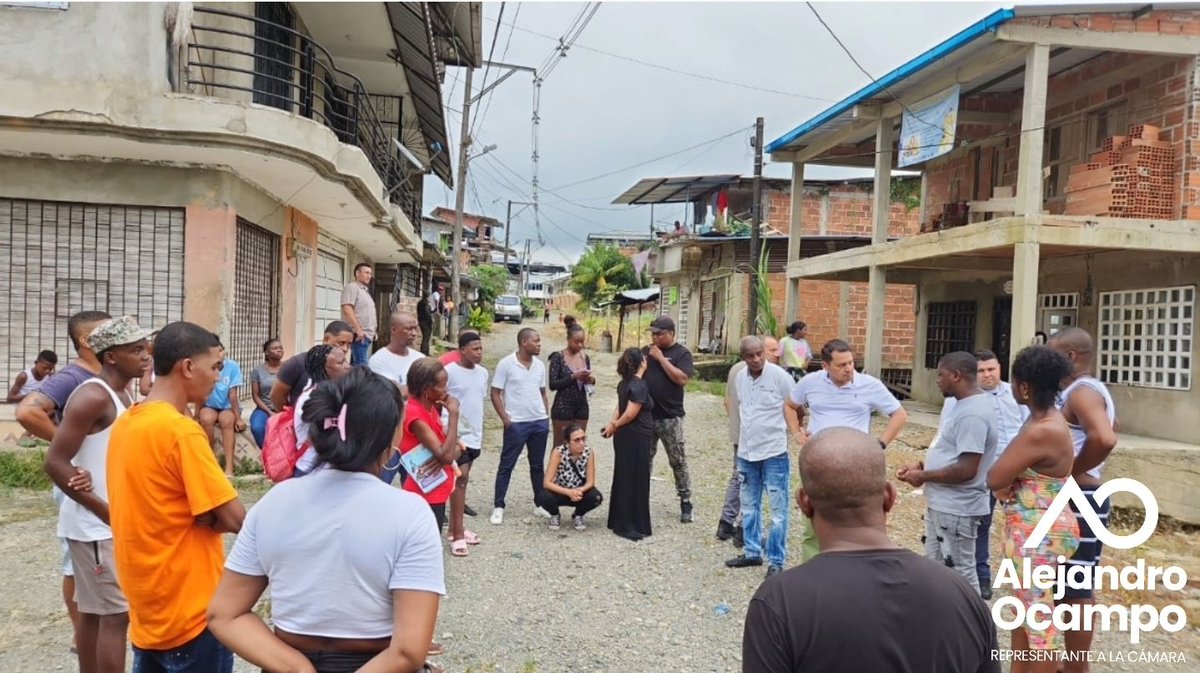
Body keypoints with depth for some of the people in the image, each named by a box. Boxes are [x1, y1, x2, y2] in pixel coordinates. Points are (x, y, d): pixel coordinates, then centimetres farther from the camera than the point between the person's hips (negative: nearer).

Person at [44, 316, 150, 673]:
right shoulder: (93, 397, -19)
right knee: (117, 612, -5)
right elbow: (55, 463, -22)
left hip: (105, 522, 9)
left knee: (94, 610, 16)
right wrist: (106, 512, -20)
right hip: (97, 524, -9)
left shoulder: (121, 395, 9)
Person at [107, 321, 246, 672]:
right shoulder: (181, 430, -22)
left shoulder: (125, 423, 5)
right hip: (190, 613, -8)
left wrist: (197, 517, -2)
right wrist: (207, 519, -5)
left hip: (146, 609, 8)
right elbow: (235, 519, -22)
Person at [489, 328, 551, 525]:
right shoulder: (506, 364, -9)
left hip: (540, 422, 5)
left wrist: (546, 418, 10)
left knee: (537, 465, 13)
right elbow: (495, 393, -7)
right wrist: (505, 419, -12)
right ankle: (498, 506, 10)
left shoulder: (540, 365, 7)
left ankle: (540, 503, 24)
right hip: (516, 423, -5)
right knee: (506, 465, 2)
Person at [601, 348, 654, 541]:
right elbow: (630, 414, -21)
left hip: (625, 436, 9)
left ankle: (619, 521, 25)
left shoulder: (625, 383, 11)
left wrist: (613, 424, -3)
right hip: (635, 438, -9)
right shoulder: (639, 385, -18)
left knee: (623, 479, 16)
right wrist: (615, 426, -7)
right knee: (634, 481, -1)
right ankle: (627, 525, 5)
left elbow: (620, 408, 10)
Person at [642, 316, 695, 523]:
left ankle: (686, 502, 14)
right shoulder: (646, 351, 9)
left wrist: (661, 358, -17)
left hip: (670, 417, -4)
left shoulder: (681, 353, -5)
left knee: (678, 461, 4)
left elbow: (682, 379, -19)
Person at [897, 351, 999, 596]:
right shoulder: (967, 404, 9)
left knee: (960, 575, 2)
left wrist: (924, 476, -16)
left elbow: (967, 470, -28)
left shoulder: (972, 413, -23)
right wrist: (922, 466, 5)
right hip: (942, 504, 10)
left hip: (956, 510, -10)